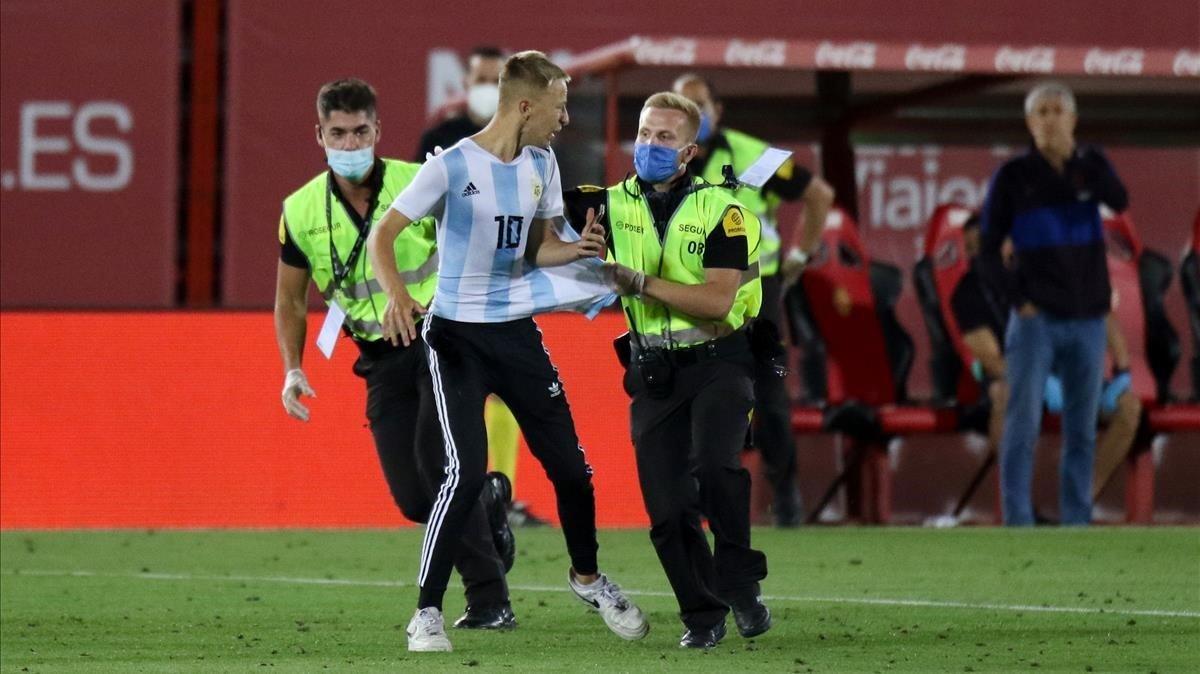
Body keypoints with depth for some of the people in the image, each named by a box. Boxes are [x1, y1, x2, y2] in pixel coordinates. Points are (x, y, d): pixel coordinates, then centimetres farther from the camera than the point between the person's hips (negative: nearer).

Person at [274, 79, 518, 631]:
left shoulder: (419, 185, -10)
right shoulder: (302, 212, -1)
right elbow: (290, 301, 12)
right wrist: (293, 370, -2)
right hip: (382, 362, 4)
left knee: (435, 457, -23)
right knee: (413, 499, -3)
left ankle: (490, 600, -15)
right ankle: (488, 500, 32)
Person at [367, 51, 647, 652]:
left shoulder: (541, 164, 4)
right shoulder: (453, 167, -15)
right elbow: (382, 234, -16)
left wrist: (576, 250, -8)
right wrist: (397, 294, -34)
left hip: (517, 332, 6)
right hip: (457, 335, -6)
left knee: (569, 463, 8)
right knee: (466, 472, -17)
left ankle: (585, 576, 34)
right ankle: (427, 612, -7)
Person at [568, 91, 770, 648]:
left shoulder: (719, 211, -7)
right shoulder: (613, 205, 4)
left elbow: (717, 300, -18)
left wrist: (639, 282, -23)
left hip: (716, 362, -4)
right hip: (654, 371, 4)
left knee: (714, 466, -28)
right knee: (667, 505, -2)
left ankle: (740, 586, -13)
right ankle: (702, 614, 15)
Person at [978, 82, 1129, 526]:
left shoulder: (1090, 165, 5)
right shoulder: (1013, 176, -2)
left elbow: (1119, 202, -17)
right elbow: (988, 251, 1)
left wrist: (1077, 157, -28)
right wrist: (1016, 300, -10)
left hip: (1087, 322, 3)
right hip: (1036, 319, -3)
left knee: (1081, 431, 5)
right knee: (1023, 426, -8)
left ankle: (1076, 525, 11)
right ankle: (1018, 527, -8)